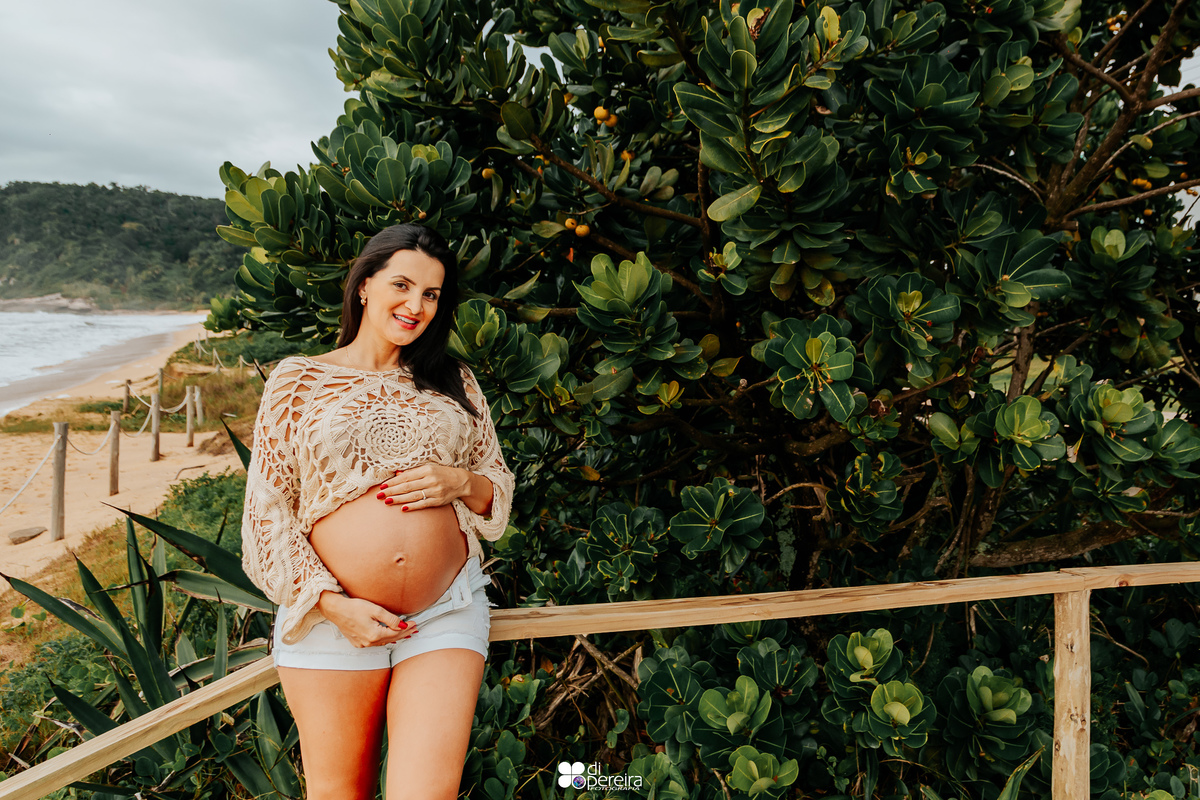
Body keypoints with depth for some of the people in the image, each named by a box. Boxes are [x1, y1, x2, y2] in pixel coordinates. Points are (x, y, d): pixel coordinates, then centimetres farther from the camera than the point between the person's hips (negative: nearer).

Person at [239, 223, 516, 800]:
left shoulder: (455, 383, 11)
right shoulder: (298, 380, 3)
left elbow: (499, 487, 15)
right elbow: (266, 512, 0)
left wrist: (461, 482, -9)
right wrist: (331, 603, -10)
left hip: (446, 617, 1)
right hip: (332, 617, -1)